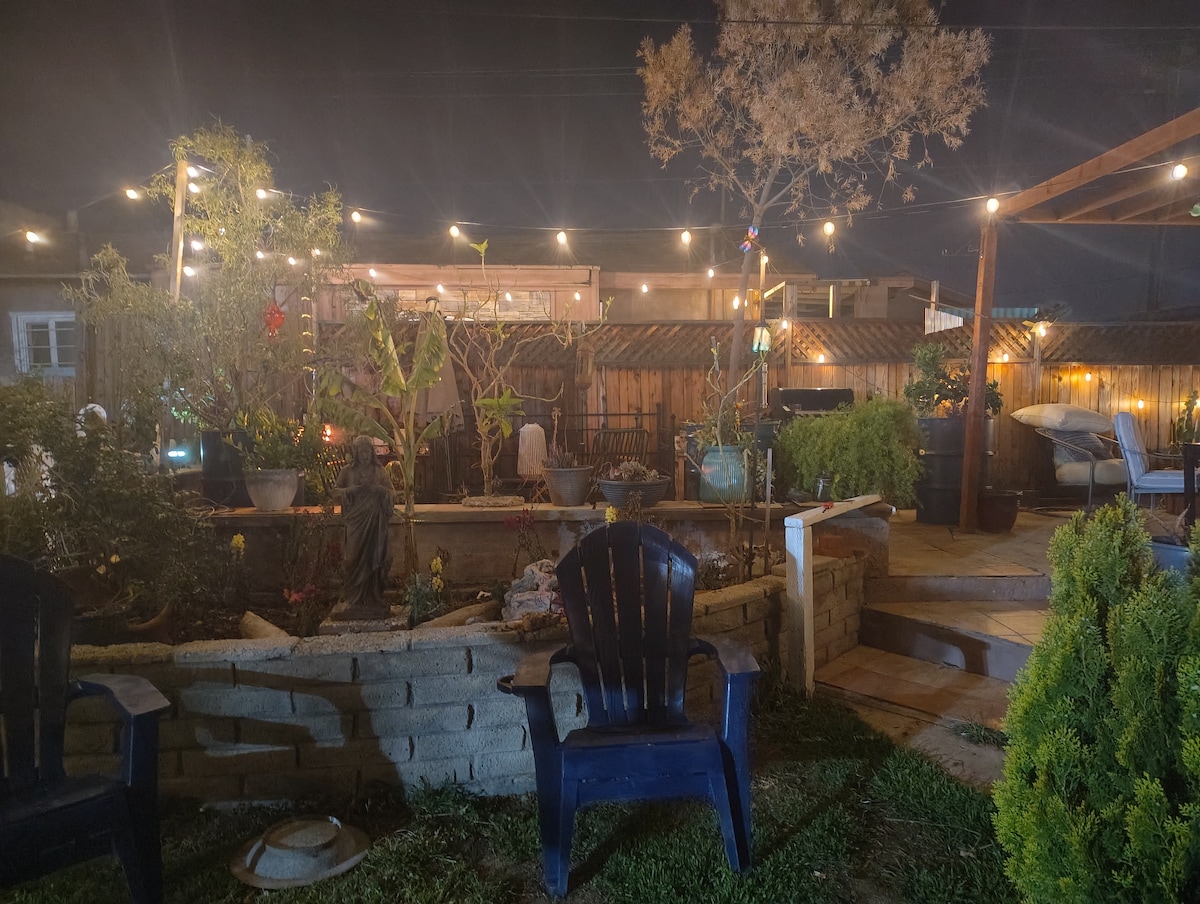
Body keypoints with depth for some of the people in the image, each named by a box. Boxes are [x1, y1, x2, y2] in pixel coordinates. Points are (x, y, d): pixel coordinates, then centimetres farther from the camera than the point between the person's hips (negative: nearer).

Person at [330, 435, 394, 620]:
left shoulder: (379, 470, 9)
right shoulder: (348, 471, 8)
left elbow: (390, 492, 5)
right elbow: (336, 491, 7)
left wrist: (376, 489, -13)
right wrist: (350, 490, -12)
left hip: (376, 521, 0)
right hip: (356, 520, 0)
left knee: (374, 557, -2)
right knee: (355, 558, -4)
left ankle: (373, 598, 5)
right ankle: (353, 599, 2)